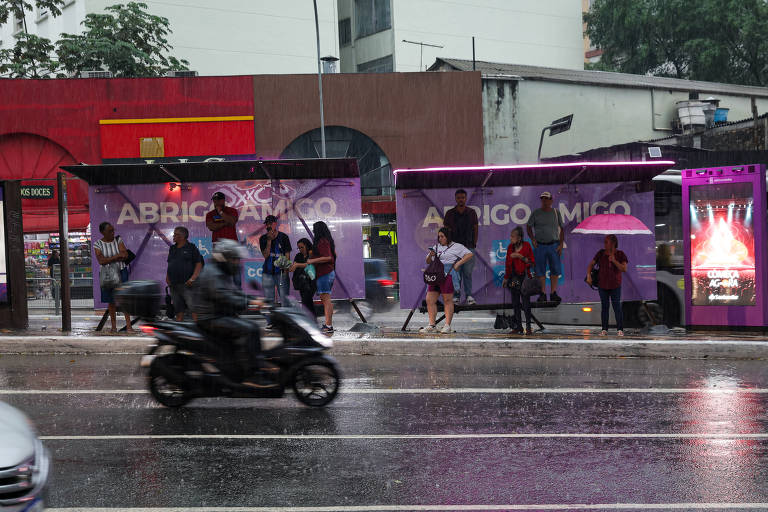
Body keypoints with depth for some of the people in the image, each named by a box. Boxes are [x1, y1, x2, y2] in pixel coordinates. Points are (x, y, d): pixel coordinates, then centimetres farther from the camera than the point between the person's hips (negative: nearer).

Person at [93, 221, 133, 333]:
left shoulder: (118, 240, 1)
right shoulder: (97, 244, -4)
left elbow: (125, 255, -11)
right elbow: (101, 261, -16)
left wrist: (109, 259, -17)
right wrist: (117, 256, -16)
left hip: (121, 272, 0)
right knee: (111, 301, 3)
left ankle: (128, 325, -6)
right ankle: (114, 326, 11)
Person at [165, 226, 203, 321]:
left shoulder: (191, 248, 0)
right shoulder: (172, 249, 17)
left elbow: (199, 264, -4)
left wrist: (193, 278, -15)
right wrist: (167, 277, 9)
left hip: (187, 284, -6)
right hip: (174, 285, 6)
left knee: (194, 307, -12)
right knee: (178, 309, 7)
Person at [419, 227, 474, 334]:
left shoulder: (456, 247, 7)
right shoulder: (436, 247, 24)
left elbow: (470, 255, -1)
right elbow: (428, 261, 24)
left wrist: (458, 263, -9)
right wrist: (430, 255, 2)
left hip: (448, 274, -6)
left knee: (447, 300, -7)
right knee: (430, 300, -2)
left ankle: (447, 326, -6)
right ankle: (432, 325, 2)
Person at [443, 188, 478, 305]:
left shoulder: (472, 213, 8)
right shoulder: (450, 213, 6)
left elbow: (475, 229, 12)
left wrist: (474, 244, 6)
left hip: (469, 246, 0)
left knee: (468, 272, 0)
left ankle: (469, 295, 6)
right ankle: (456, 295, 3)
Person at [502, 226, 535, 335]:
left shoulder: (526, 246, -6)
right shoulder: (510, 247, 6)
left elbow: (531, 262, -6)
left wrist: (520, 256, -17)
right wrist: (506, 278, 15)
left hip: (524, 277, -4)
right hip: (514, 277, 4)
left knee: (526, 303, -7)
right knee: (515, 303, 5)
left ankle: (528, 326, -1)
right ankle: (518, 326, 11)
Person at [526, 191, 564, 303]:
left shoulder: (556, 213, 6)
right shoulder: (536, 213, 3)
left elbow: (562, 229, 10)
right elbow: (529, 227, 10)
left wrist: (561, 244, 1)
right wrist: (533, 239, -4)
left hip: (553, 245, 1)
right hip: (540, 245, -1)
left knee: (555, 270, -1)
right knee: (540, 271, 0)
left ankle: (553, 293, 6)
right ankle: (543, 294, 6)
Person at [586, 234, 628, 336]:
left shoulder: (620, 254, -8)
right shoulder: (601, 253, -3)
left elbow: (624, 269, -15)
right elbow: (591, 264, 0)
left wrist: (614, 261, -24)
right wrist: (588, 276, -13)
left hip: (615, 285, -2)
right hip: (602, 285, 2)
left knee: (617, 306, -4)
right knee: (604, 306, 4)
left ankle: (620, 329, 2)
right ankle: (604, 329, 9)